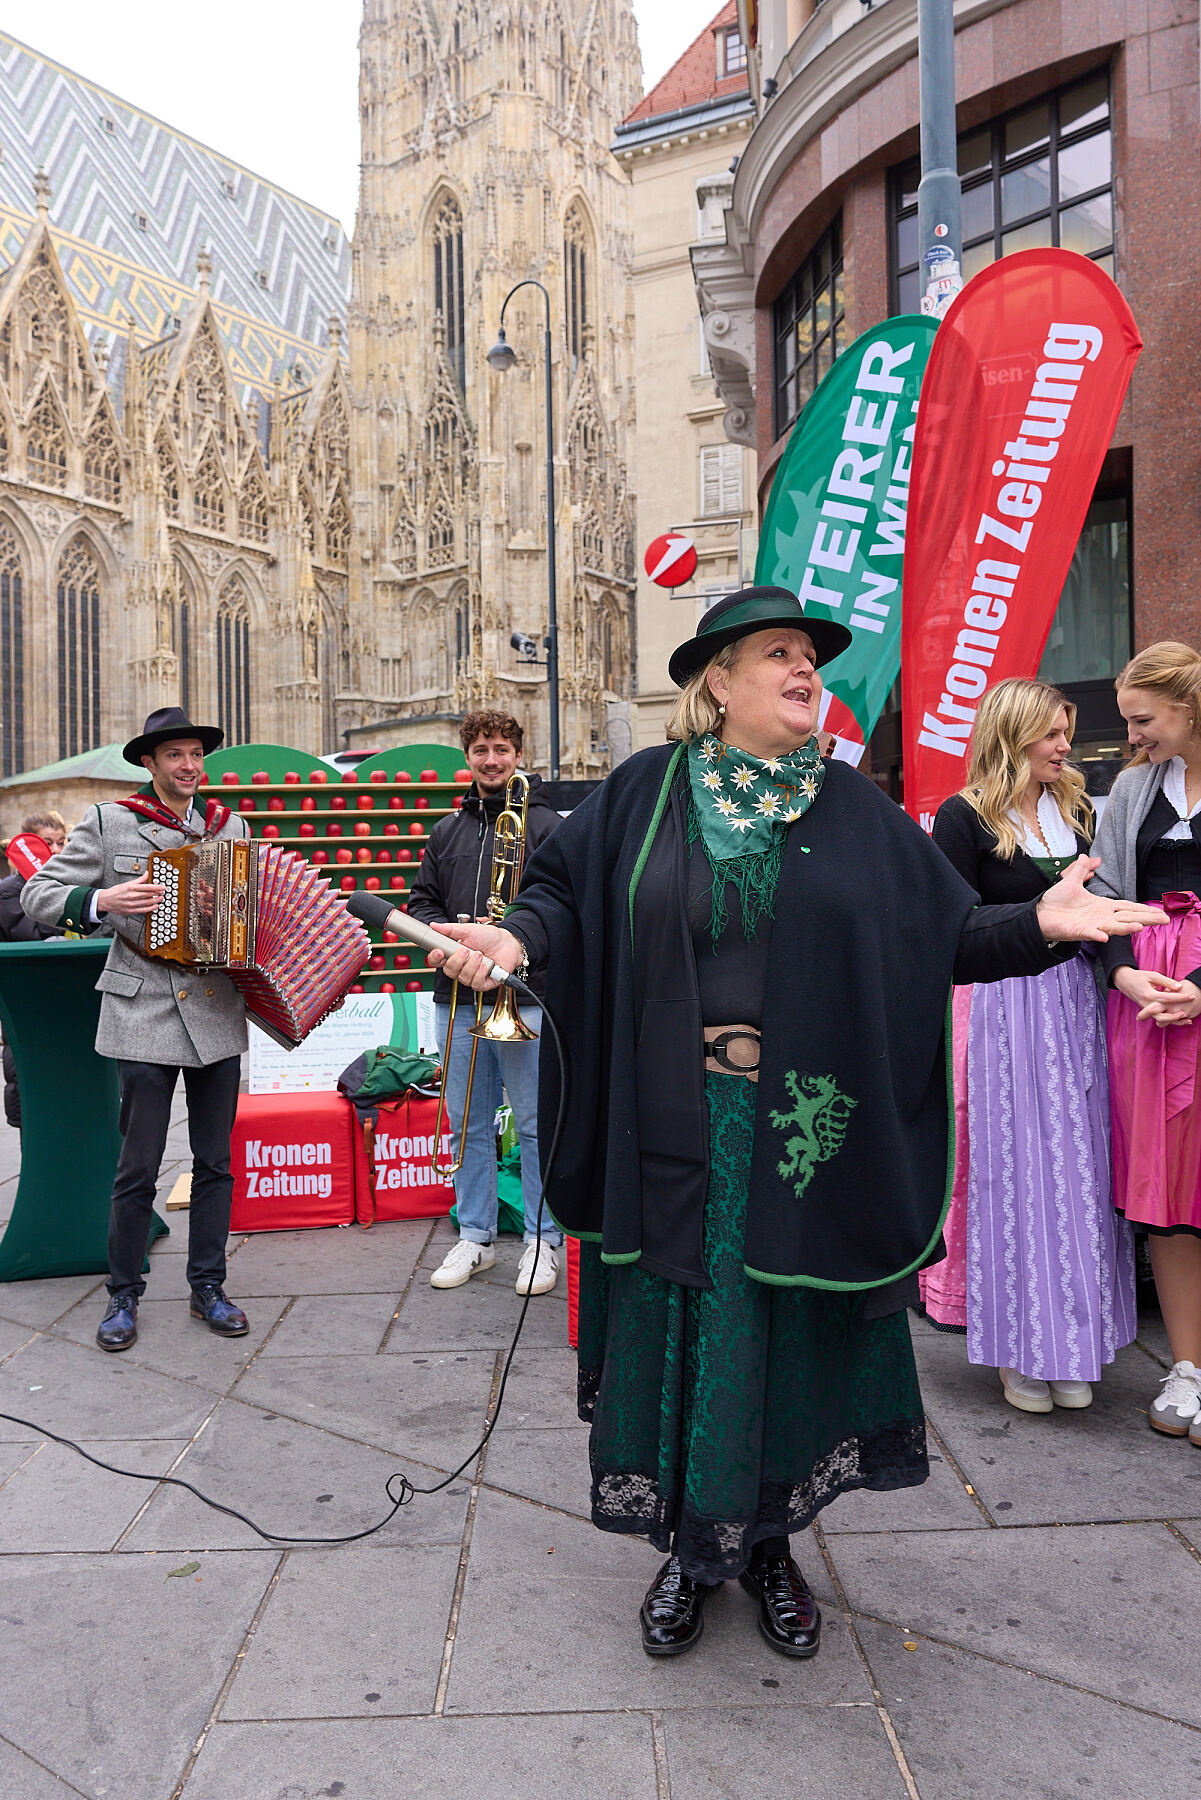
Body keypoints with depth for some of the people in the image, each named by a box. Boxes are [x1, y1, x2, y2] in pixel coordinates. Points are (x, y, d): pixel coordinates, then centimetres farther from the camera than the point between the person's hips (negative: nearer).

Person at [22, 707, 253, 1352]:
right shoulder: (109, 822, 1)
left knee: (216, 1162, 10)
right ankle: (123, 1295, 21)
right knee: (137, 1168, 2)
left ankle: (207, 1286, 25)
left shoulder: (231, 826, 11)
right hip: (145, 1013, -3)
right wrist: (101, 900, -18)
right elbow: (38, 895, -1)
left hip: (218, 1013, 3)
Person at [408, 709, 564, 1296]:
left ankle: (542, 1241, 14)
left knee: (536, 1126, 1)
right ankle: (475, 1237, 24)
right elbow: (421, 900, 18)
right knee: (468, 1125, 12)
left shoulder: (547, 824, 0)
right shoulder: (447, 830, 17)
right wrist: (441, 931, -3)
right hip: (457, 1002, 5)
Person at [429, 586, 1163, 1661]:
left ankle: (768, 1541, 35)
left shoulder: (852, 807, 4)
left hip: (805, 1131, 1)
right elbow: (564, 894, 2)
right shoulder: (645, 794, 2)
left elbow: (946, 931, 3)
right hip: (676, 1134, -1)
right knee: (678, 1327, 9)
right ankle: (692, 1547, 32)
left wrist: (1038, 924, -13)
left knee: (790, 1331, 11)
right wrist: (517, 940, -18)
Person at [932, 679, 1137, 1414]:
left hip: (1078, 1001, 6)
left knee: (1079, 1167, 8)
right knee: (1017, 1170, -1)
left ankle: (1073, 1344, 20)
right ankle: (1019, 1349, 12)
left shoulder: (1074, 808, 14)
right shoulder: (964, 817, -6)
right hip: (1007, 1008, -6)